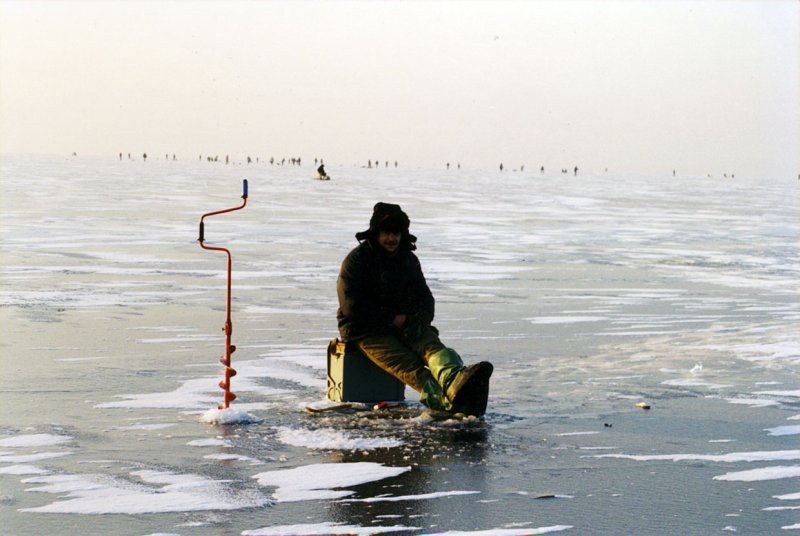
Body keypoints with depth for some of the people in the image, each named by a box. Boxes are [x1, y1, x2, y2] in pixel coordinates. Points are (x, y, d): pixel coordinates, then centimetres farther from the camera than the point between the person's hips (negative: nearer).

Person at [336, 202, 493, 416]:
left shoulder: (408, 259, 15)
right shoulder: (356, 260, -4)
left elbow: (425, 298, 17)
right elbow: (352, 306, -13)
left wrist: (419, 320, -7)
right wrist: (393, 318, -14)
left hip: (406, 324, 5)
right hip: (367, 331, -5)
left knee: (432, 345, -29)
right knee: (408, 365, -31)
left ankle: (455, 380, -63)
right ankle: (451, 402, -58)